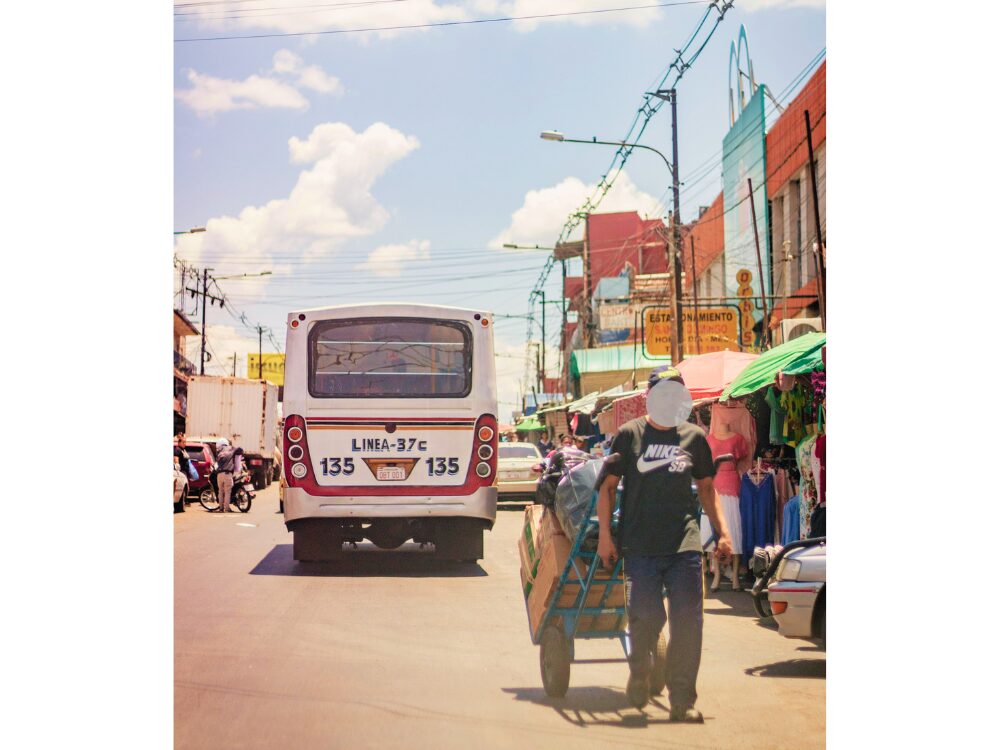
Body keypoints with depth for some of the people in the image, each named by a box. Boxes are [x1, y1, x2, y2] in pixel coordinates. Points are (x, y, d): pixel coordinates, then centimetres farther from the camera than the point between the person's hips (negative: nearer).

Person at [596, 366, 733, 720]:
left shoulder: (694, 437, 10)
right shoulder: (629, 434, 4)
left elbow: (706, 488, 18)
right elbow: (608, 485, 6)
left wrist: (722, 531, 10)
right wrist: (604, 535, 0)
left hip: (685, 545, 2)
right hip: (640, 547, -2)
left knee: (688, 621, -3)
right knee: (645, 616, -3)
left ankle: (682, 700, 5)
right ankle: (639, 675, 27)